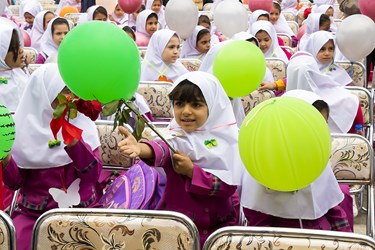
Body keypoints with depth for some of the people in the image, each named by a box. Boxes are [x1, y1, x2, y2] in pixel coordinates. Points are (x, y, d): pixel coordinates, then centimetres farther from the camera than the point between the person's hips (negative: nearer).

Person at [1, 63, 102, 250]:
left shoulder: (83, 124, 2)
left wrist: (73, 142, -25)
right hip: (34, 212, 0)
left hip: (81, 209, 0)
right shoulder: (25, 128, 0)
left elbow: (93, 173, -9)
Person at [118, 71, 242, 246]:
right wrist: (141, 148, -54)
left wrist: (191, 171, -22)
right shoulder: (175, 136, -7)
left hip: (220, 226, 0)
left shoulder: (226, 139, -7)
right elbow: (161, 148, -32)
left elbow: (228, 186, -12)